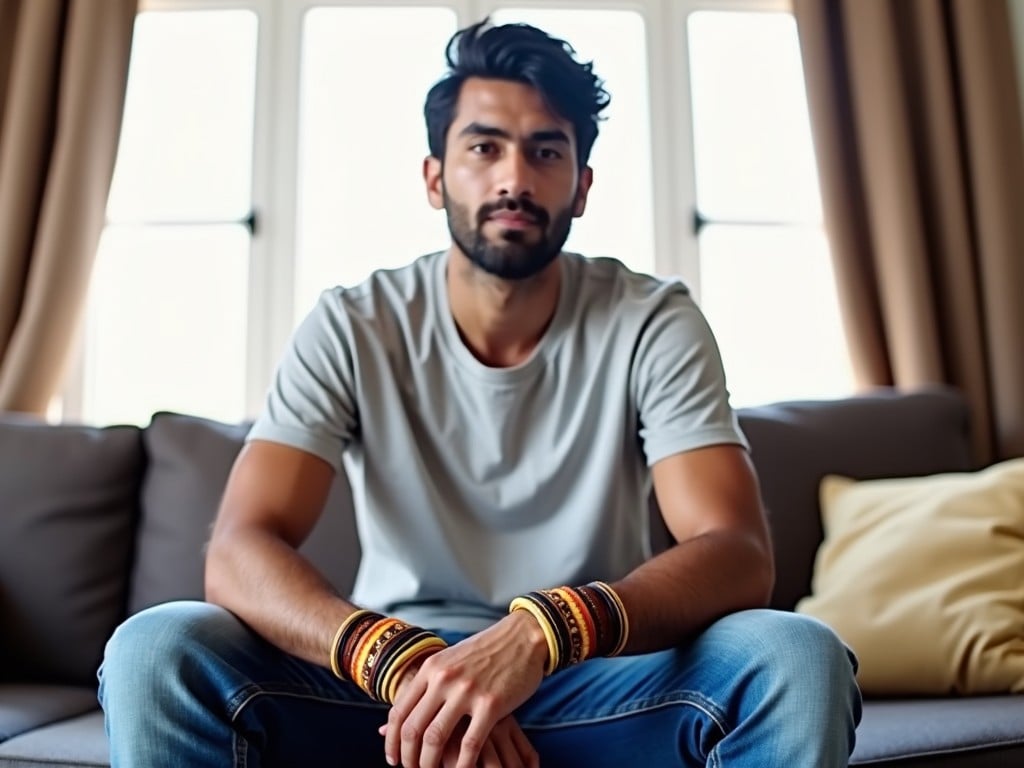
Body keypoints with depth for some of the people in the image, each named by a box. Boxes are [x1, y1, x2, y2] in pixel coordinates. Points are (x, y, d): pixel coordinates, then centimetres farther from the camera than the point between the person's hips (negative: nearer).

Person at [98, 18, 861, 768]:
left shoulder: (654, 322, -9)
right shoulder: (353, 328, -7)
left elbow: (739, 555, -19)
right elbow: (238, 553, -17)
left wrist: (542, 633, -37)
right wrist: (400, 659, -36)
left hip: (593, 677, 0)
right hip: (396, 676, 1)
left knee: (800, 659, -28)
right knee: (154, 653, -23)